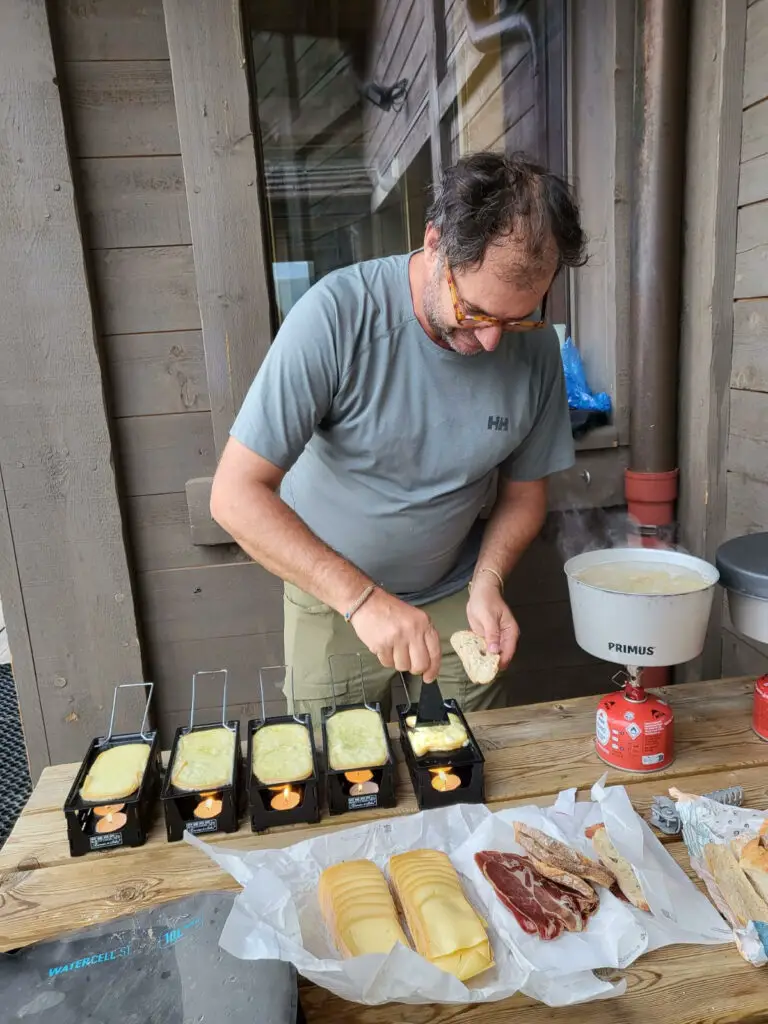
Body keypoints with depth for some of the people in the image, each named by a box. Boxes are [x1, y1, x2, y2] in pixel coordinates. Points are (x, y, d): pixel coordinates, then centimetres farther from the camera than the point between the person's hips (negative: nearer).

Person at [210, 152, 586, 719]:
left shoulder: (535, 346, -14)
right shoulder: (337, 314, -27)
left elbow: (524, 490, -1)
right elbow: (236, 494, -28)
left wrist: (488, 581, -19)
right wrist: (363, 598, -35)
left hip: (456, 595, 3)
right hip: (331, 597, -2)